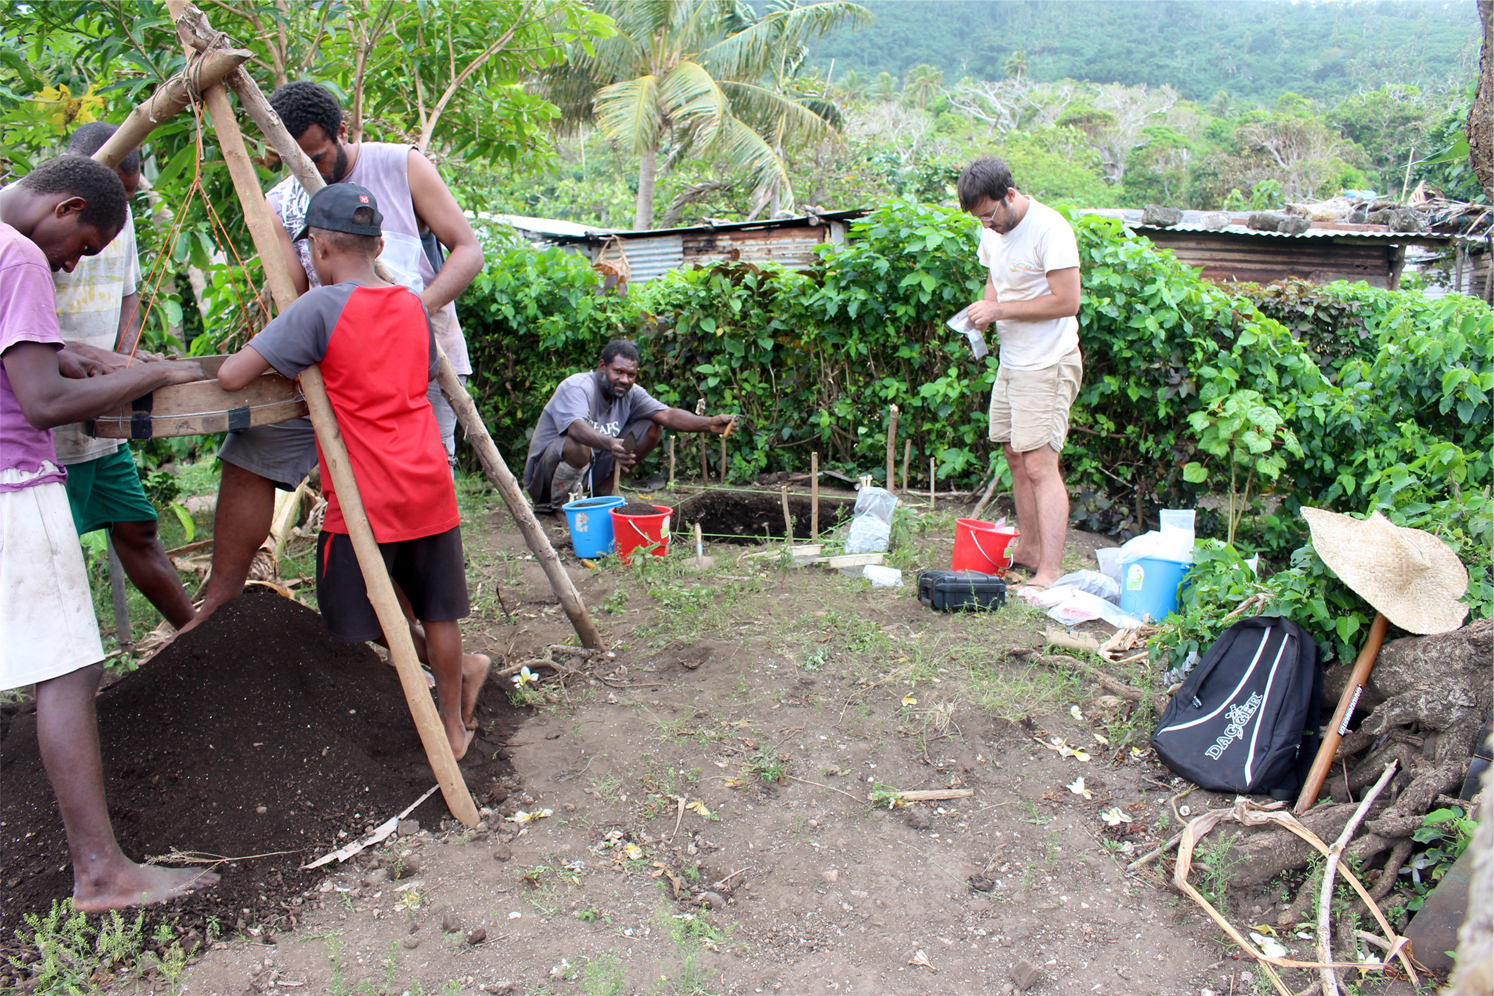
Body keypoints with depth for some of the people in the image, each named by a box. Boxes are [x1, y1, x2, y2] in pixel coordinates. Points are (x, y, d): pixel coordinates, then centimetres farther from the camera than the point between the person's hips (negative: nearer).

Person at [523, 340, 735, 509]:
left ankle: (603, 490, 2)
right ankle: (554, 503, -12)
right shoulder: (577, 387, -23)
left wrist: (708, 424, -36)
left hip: (593, 468, 6)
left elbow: (667, 414, -18)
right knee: (578, 447, -41)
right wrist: (610, 444, -63)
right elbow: (575, 427, -42)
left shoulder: (631, 394, -3)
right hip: (546, 469, -6)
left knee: (653, 428, -4)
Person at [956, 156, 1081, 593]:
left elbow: (1067, 301, -22)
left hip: (1047, 366, -9)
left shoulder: (1049, 229, -19)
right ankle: (1029, 549, 28)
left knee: (1040, 465, -13)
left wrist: (1000, 310, -20)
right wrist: (985, 306, 2)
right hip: (1011, 361, 9)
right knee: (1015, 455, 15)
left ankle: (1050, 573, -12)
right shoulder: (993, 231, 8)